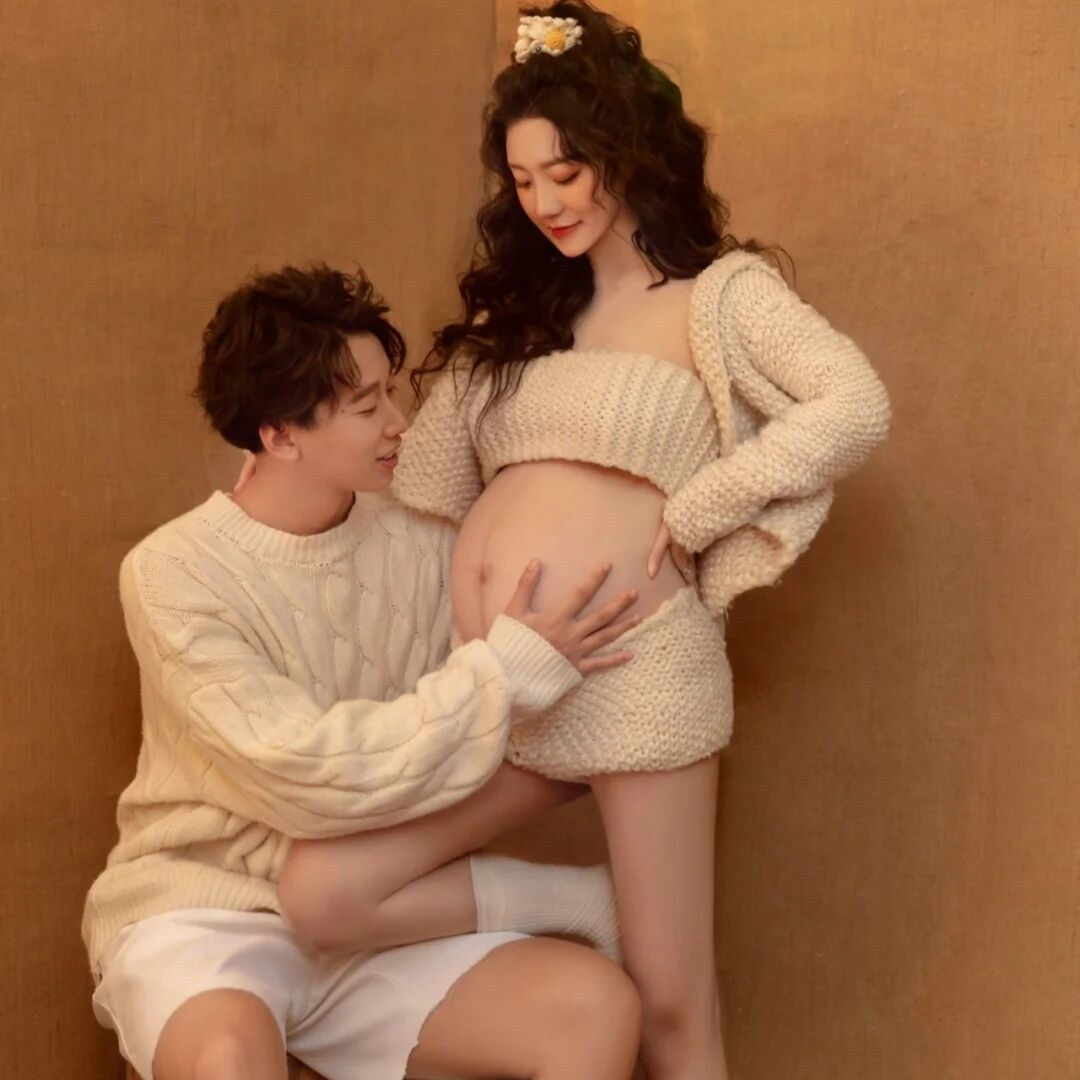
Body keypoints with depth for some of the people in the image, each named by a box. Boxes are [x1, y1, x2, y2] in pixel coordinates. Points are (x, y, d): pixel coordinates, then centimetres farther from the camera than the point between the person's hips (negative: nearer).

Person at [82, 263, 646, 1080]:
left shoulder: (422, 544, -1)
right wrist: (507, 673, -22)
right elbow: (311, 775, -23)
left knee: (597, 1004, -18)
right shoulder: (175, 574, -14)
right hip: (201, 913, -4)